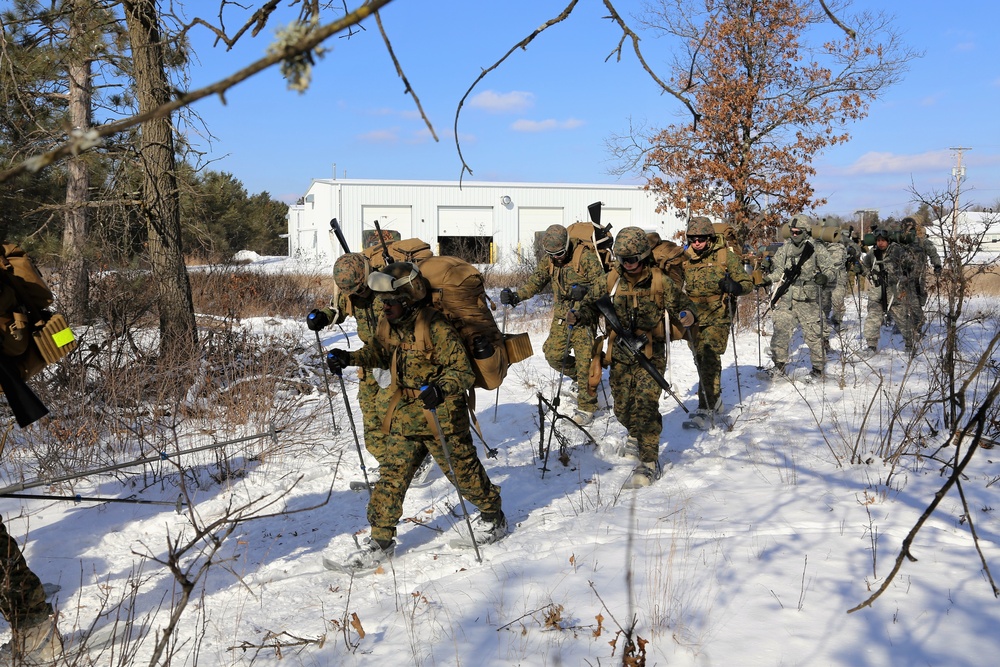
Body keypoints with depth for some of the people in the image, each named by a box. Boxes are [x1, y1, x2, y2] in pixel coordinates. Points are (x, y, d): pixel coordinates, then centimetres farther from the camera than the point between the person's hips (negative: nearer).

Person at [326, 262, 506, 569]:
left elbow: (464, 371, -22)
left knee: (462, 471, 8)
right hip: (405, 415, 7)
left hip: (441, 416, -6)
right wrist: (349, 358, 7)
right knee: (391, 476, 4)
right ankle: (381, 540, 14)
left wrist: (441, 388, -41)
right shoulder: (389, 326, 2)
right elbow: (378, 352, 23)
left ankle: (493, 517, 34)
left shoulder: (436, 329, -22)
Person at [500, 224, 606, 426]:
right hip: (561, 316, 6)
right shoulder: (548, 261, 6)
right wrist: (516, 296, -9)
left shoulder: (586, 257, -13)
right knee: (553, 355, 1)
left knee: (584, 361, -7)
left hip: (583, 317, -6)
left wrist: (586, 292, -37)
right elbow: (534, 282, 8)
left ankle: (586, 407, 5)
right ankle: (582, 379, 28)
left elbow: (602, 285, -17)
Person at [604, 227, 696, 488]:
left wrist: (686, 315, -22)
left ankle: (649, 462, -9)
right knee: (622, 407, 12)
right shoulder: (612, 280, 3)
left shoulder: (659, 280, -5)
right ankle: (636, 437, 46)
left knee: (645, 405, -16)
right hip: (620, 354, 4)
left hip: (651, 354, -4)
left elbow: (682, 303, 1)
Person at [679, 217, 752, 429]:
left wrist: (735, 286, -26)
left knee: (710, 360, -16)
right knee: (701, 361, 13)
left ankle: (706, 409, -16)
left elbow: (747, 283, -3)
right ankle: (715, 401, 31)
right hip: (693, 318, 5)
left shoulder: (726, 256, -4)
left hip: (717, 317, -5)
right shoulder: (685, 258, 8)